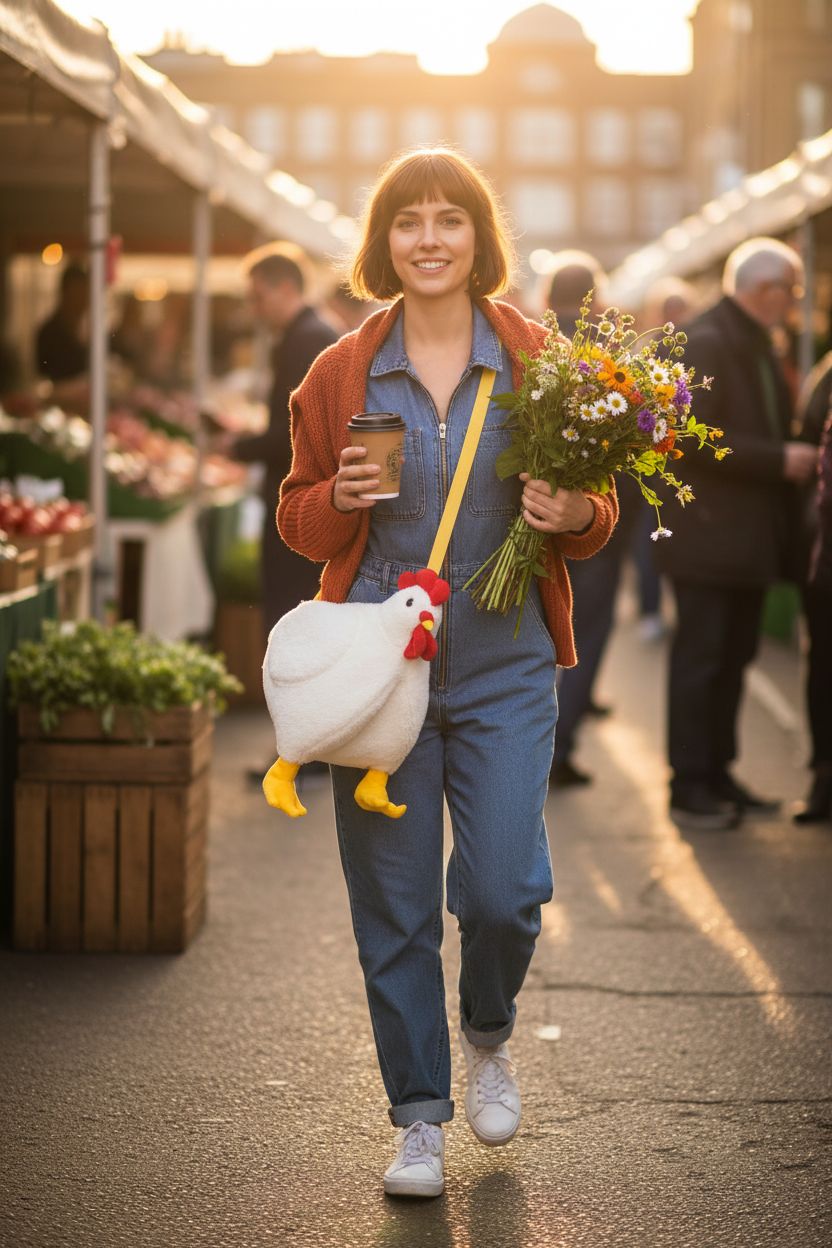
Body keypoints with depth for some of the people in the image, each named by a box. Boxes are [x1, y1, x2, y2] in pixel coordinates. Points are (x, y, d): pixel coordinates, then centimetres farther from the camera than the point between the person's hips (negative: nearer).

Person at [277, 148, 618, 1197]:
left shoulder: (539, 364, 3)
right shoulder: (340, 376, 5)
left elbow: (599, 509, 10)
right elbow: (298, 519, 11)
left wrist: (575, 515, -13)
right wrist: (340, 500, -11)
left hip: (503, 668, -1)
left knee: (503, 890, -7)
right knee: (392, 905, 3)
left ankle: (487, 1036, 26)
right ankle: (420, 1117, 18)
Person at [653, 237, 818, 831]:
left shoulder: (757, 345, 15)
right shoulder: (705, 344, -15)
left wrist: (794, 456, 3)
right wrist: (780, 460, -21)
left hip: (750, 534, 9)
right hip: (709, 534, -9)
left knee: (734, 658, 13)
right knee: (699, 660, -2)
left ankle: (717, 775, 21)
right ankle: (689, 787, 4)